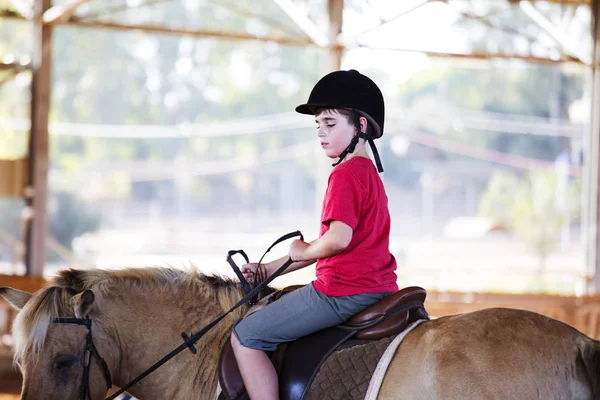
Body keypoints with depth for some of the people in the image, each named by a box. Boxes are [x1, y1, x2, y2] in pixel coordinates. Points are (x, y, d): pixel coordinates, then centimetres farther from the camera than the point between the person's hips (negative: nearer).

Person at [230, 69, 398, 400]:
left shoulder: (346, 174, -14)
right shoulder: (367, 171, 18)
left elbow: (338, 239, -27)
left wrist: (304, 251, -6)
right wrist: (271, 269, 16)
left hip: (343, 293, -11)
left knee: (244, 337, -5)